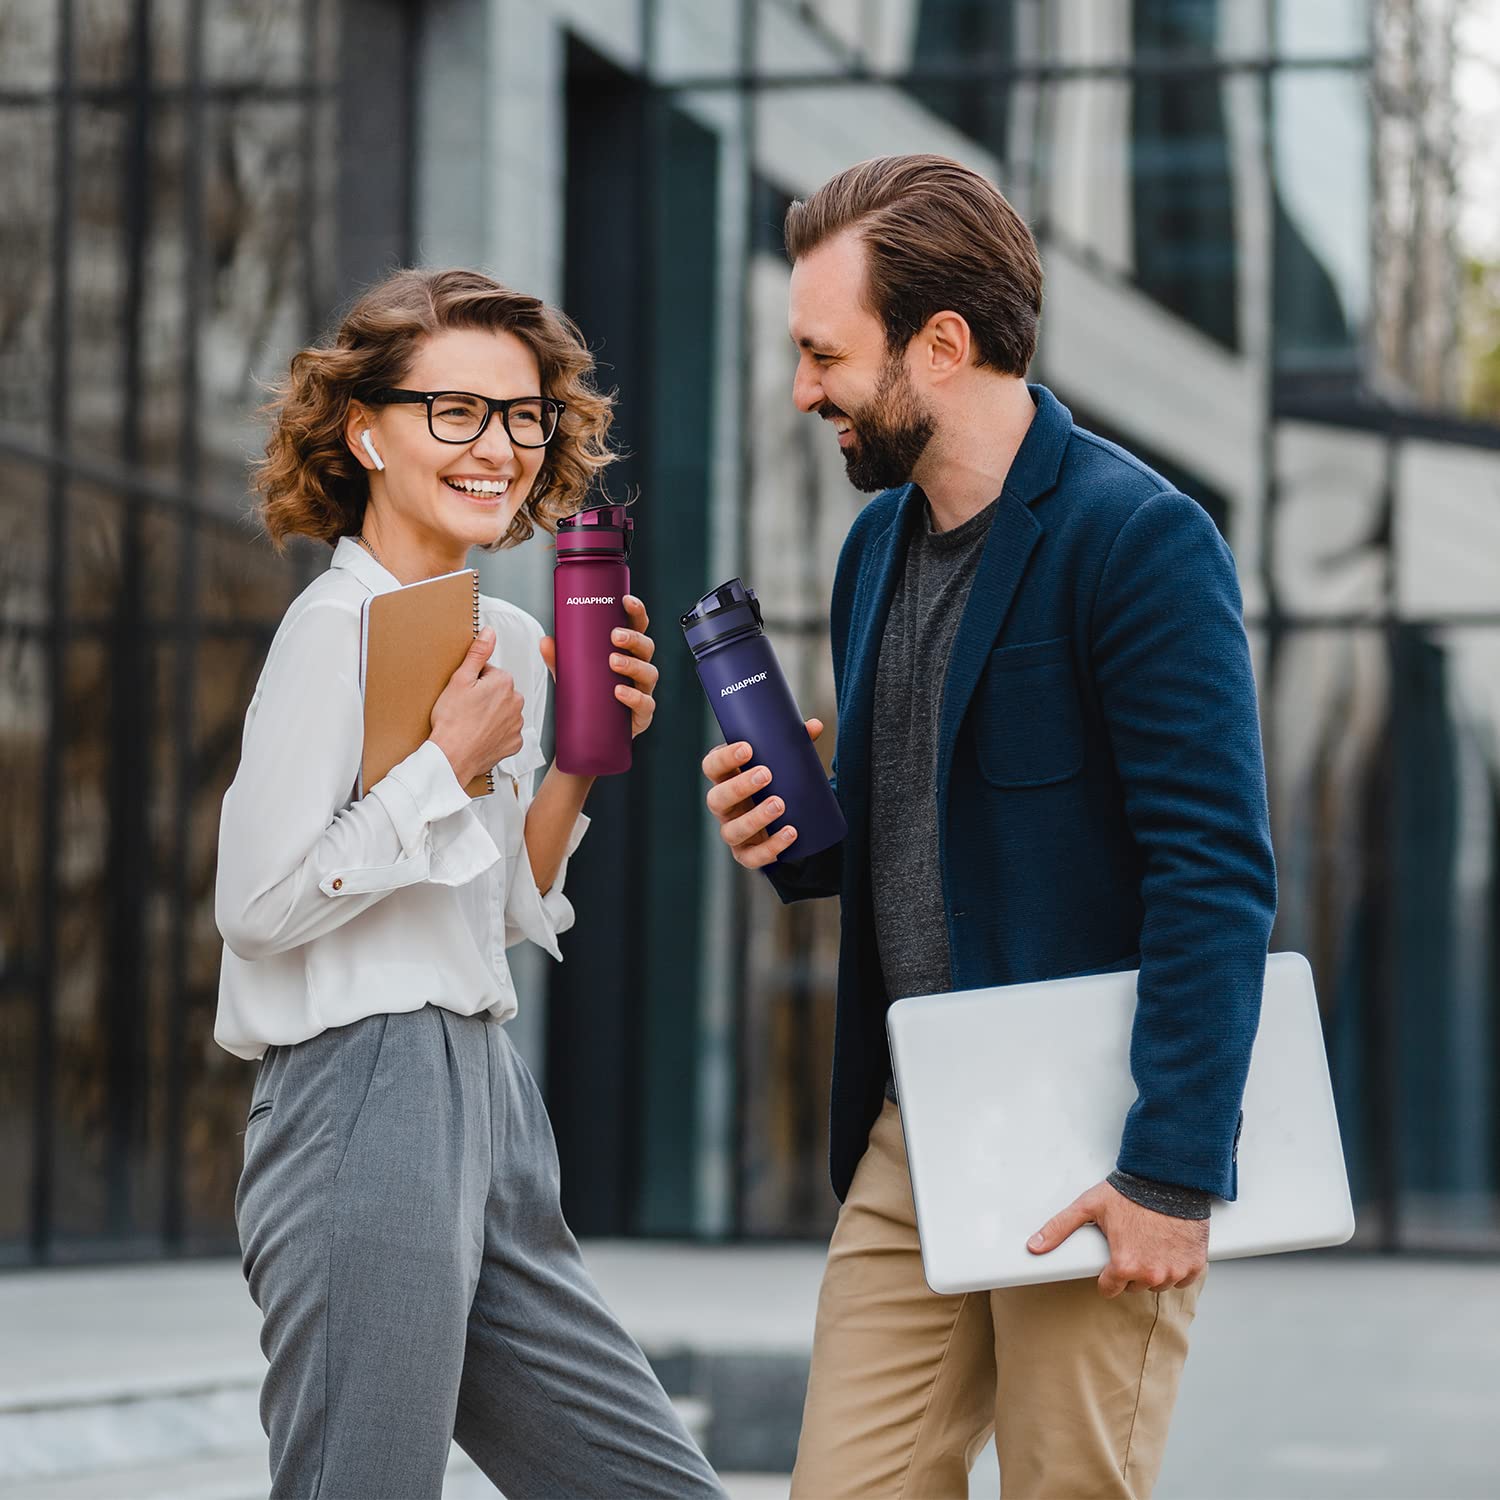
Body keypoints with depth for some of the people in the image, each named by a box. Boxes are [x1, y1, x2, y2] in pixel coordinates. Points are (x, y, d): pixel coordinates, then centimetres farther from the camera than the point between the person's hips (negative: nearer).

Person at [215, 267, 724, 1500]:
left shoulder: (508, 640, 15)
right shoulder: (339, 627, -10)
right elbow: (258, 901, -18)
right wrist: (449, 759, -13)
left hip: (487, 1107, 9)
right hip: (364, 1110, -9)